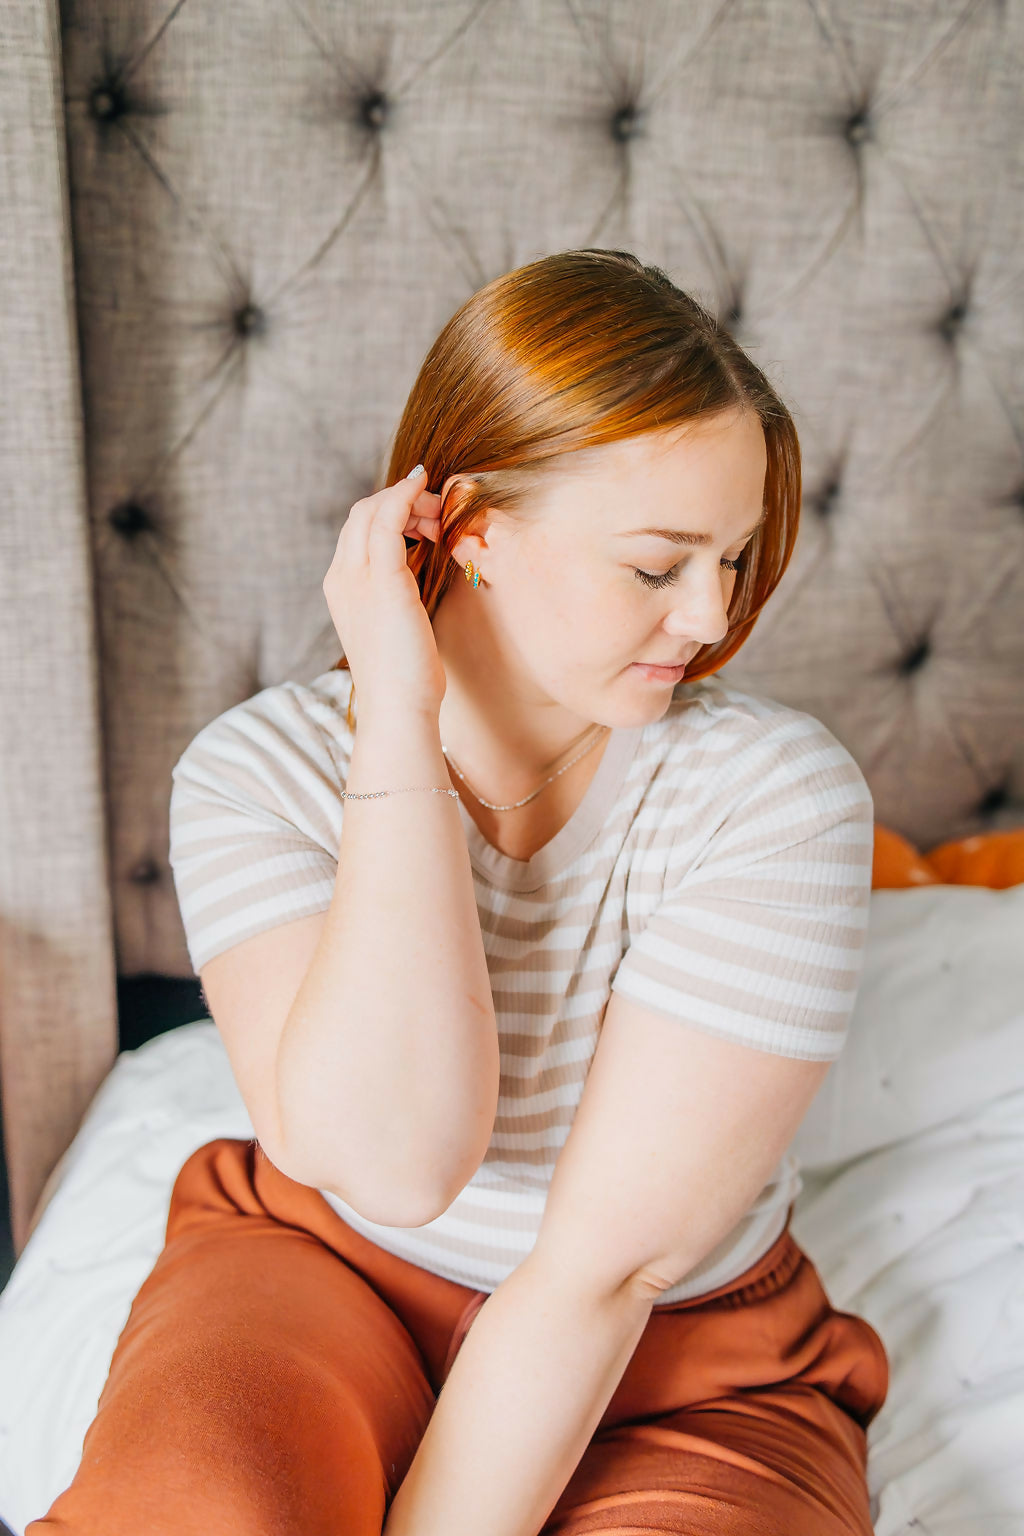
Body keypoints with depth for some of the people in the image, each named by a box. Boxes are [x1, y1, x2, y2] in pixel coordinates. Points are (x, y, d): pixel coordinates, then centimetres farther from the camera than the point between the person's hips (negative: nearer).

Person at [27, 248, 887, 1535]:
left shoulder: (779, 795, -18)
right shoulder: (259, 769, -13)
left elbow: (609, 1259, -20)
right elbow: (391, 1157, -27)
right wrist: (395, 725, -29)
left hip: (680, 1359, 1)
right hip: (316, 1269, 0)